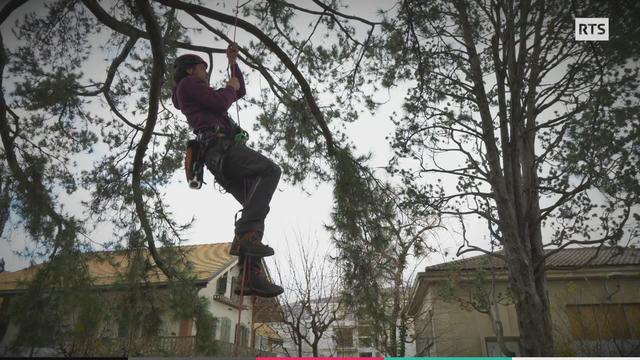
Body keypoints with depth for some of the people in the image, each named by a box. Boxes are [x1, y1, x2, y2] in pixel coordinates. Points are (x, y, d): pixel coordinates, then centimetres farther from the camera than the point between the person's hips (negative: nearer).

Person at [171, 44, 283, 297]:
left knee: (255, 209, -3)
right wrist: (229, 87, 15)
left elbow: (240, 92, 46)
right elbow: (221, 103, -5)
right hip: (221, 146, -9)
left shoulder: (203, 97, 39)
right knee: (270, 170, -25)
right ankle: (245, 234, -35)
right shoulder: (187, 84, 11)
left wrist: (233, 63, 39)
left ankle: (252, 276, -15)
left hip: (221, 155, 9)